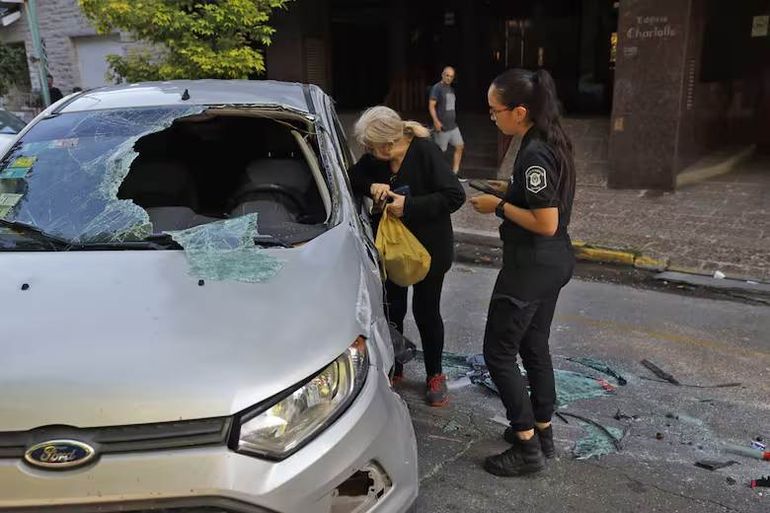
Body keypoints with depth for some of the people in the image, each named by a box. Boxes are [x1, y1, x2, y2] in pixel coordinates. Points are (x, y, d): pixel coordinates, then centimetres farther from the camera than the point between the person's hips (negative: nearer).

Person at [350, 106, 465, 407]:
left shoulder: (425, 153, -21)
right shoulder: (375, 158, -5)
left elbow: (455, 196, -24)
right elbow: (352, 178, 5)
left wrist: (409, 206, -29)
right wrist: (371, 186, -17)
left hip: (429, 247, -5)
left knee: (426, 311, 6)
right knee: (392, 309, 13)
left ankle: (435, 375, 26)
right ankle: (394, 369, 33)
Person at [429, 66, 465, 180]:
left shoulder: (451, 89, 15)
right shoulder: (437, 88, -10)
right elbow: (431, 106, -16)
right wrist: (436, 121, -26)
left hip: (453, 126, 8)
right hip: (442, 127, -8)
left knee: (459, 146, 4)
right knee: (439, 151, 0)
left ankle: (455, 172, 9)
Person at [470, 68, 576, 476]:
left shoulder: (535, 154, -24)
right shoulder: (551, 141, 6)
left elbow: (546, 223, -25)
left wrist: (499, 206, -15)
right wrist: (511, 190, 7)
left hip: (530, 267, -10)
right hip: (552, 263, 10)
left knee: (498, 352, 2)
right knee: (534, 347, 20)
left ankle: (528, 448, 11)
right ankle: (543, 433, 33)